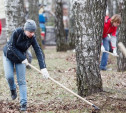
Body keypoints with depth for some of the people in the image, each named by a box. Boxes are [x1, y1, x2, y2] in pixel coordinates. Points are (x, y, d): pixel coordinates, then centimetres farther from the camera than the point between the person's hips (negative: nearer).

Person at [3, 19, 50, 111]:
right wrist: (23, 58, -28)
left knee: (21, 81, -6)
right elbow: (12, 47, -23)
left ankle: (23, 103, -6)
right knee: (9, 76, -14)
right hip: (8, 56, -1)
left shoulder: (32, 38, -21)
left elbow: (39, 52, -26)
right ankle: (13, 89, 20)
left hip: (20, 58, 1)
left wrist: (43, 68, -36)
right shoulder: (17, 32, -27)